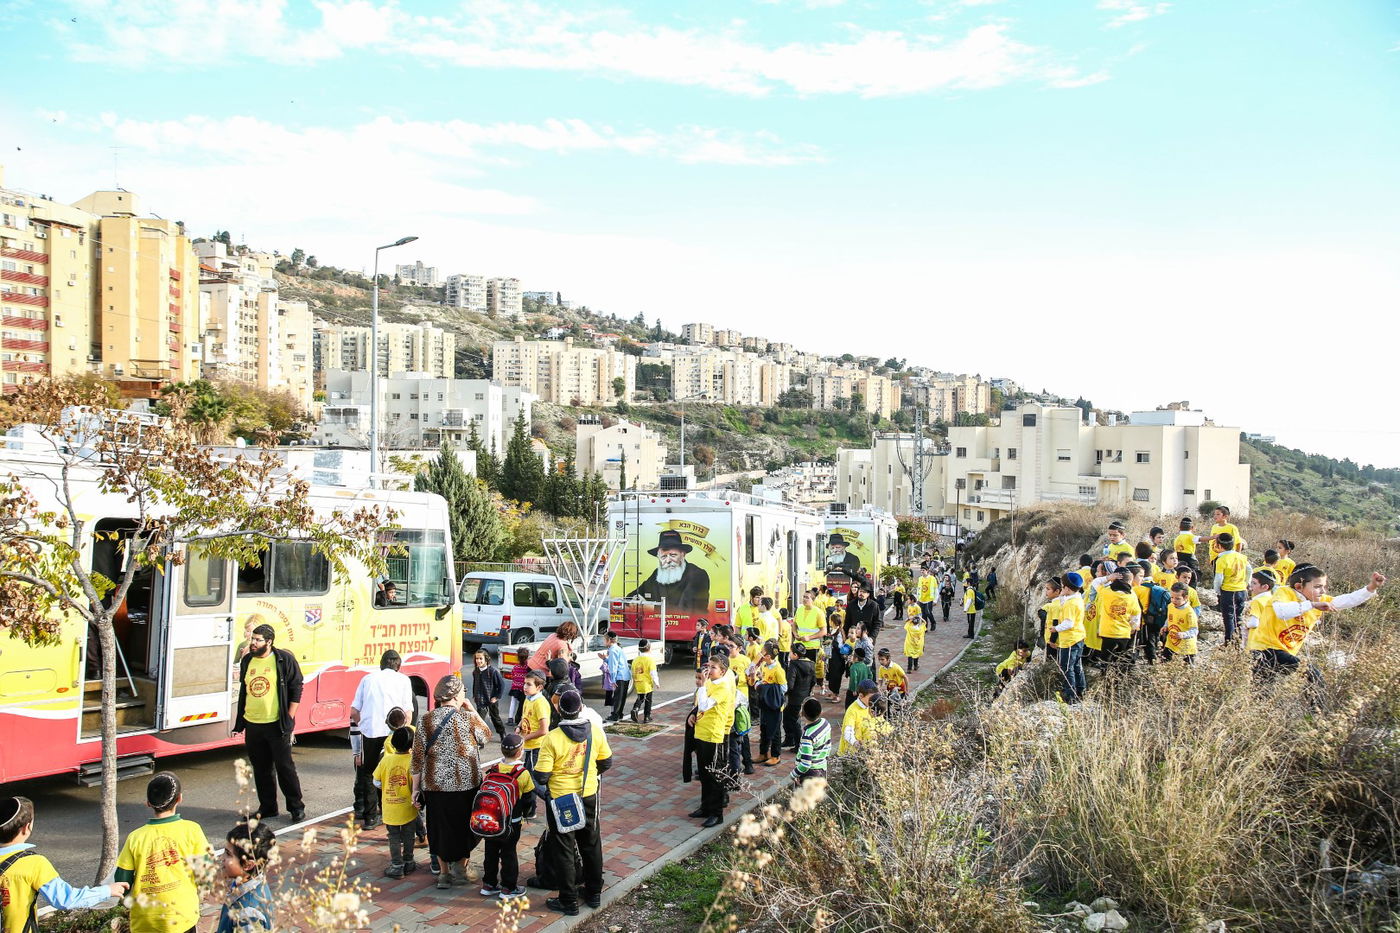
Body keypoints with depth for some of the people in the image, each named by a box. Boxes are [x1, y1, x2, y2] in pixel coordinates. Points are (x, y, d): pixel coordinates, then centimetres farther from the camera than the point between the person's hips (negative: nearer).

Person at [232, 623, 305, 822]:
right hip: (252, 724, 6)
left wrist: (289, 719, -9)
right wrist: (239, 723, 17)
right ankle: (267, 807, 22)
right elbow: (243, 692, 19)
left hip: (276, 725, -5)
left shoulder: (284, 660, -6)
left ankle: (296, 807, 7)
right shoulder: (246, 661, 11)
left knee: (285, 767, -2)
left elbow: (296, 689, -4)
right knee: (261, 769, 11)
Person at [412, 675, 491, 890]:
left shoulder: (427, 720, -3)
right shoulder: (469, 718, -9)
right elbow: (486, 737, 10)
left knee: (440, 827, 14)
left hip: (435, 785, 2)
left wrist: (416, 788, 5)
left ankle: (444, 872, 22)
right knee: (465, 825, 16)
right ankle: (460, 864, 8)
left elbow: (418, 756, -1)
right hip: (465, 783, -2)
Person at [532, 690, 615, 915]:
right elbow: (606, 762, 3)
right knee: (591, 845, 20)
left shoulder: (553, 738, -22)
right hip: (589, 796, 4)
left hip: (560, 799, -4)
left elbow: (541, 775, -19)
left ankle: (569, 901, 15)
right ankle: (594, 893, 32)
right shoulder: (596, 731, -10)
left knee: (563, 850, 8)